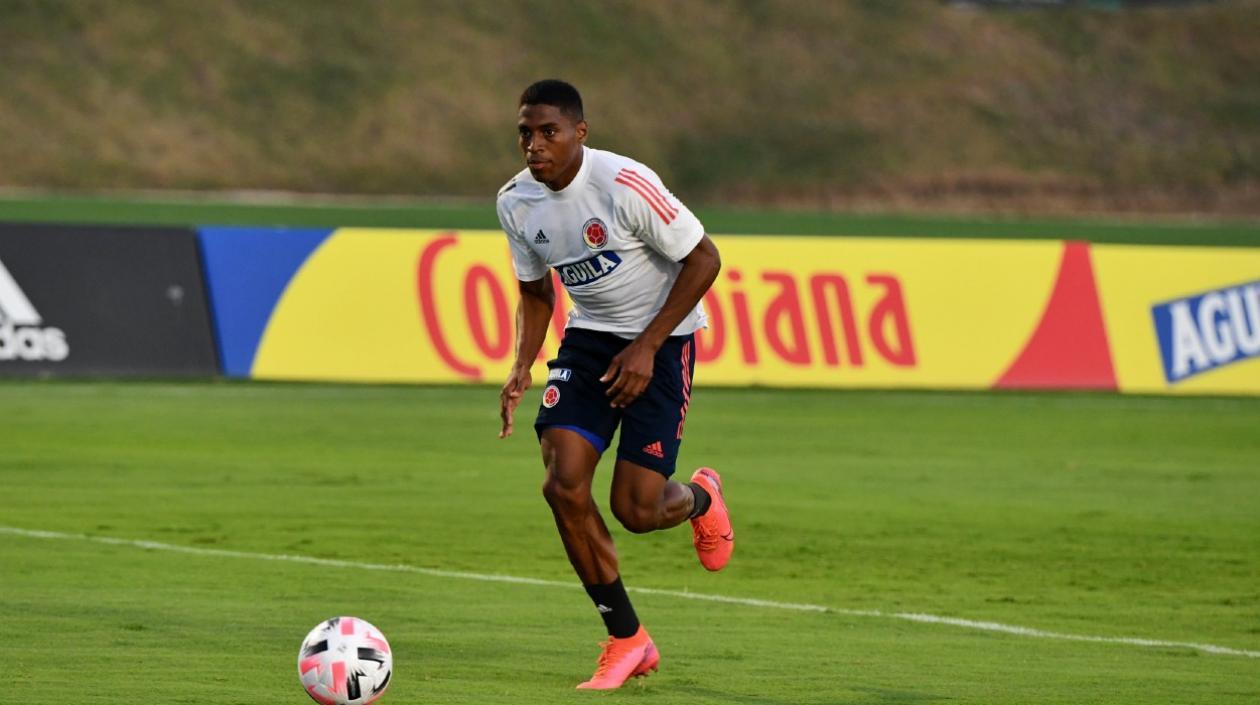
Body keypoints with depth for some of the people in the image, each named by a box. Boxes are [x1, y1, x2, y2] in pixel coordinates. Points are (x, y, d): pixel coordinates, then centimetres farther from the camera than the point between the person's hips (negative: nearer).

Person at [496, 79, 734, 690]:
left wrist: (646, 347, -18)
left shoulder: (625, 184, -24)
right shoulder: (516, 202, -4)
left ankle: (700, 499, 30)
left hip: (661, 338, -5)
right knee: (564, 487, -13)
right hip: (589, 336, 5)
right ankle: (627, 641, 3)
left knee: (636, 511, -11)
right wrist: (522, 366, -6)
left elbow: (703, 259, -16)